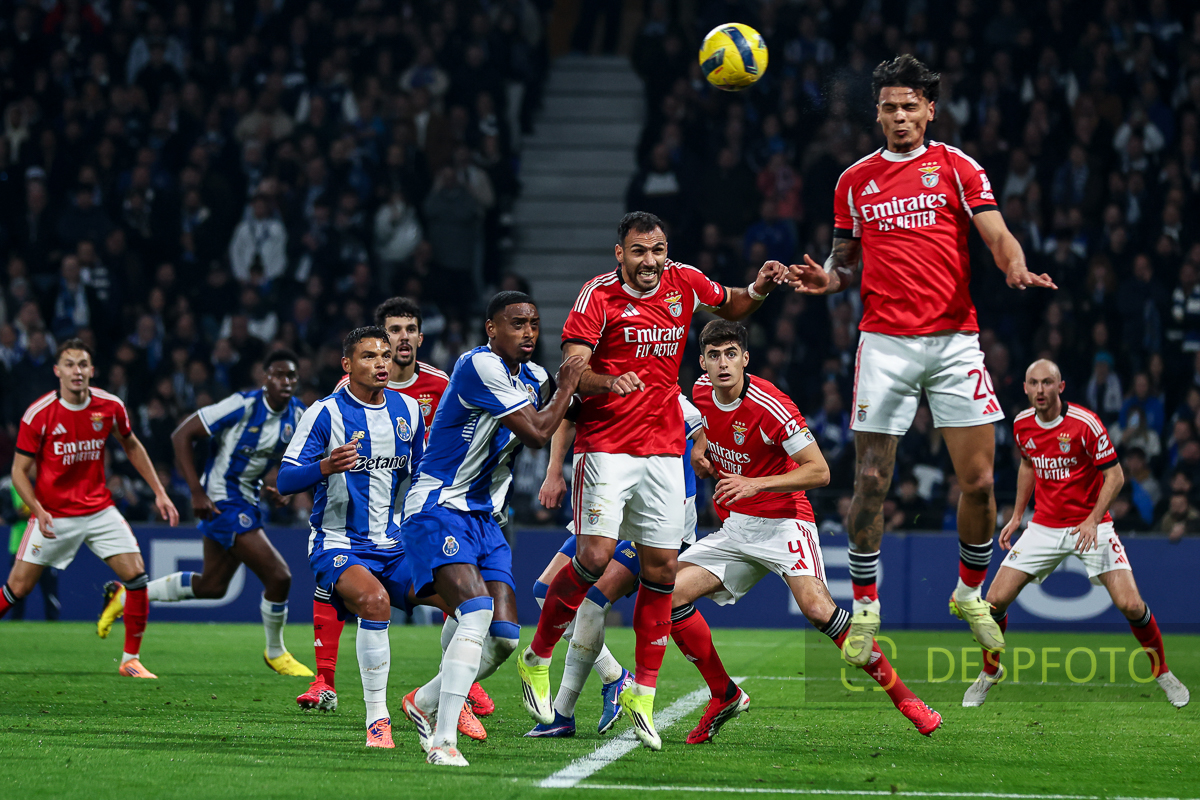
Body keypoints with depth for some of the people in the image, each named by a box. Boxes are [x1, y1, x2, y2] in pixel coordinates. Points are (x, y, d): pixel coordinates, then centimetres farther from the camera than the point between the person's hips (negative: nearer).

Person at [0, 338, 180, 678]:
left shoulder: (110, 407, -5)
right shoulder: (38, 414, -14)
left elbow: (131, 446, 14)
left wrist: (159, 492, 10)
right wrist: (37, 510, -22)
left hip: (99, 509, 2)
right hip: (53, 515, -2)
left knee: (136, 575, -11)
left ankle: (130, 660, 0)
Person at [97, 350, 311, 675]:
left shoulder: (297, 416, -1)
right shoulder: (244, 405, -22)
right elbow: (182, 435, -17)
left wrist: (277, 489, -3)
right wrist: (197, 492, -21)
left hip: (248, 501, 9)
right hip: (223, 502, -9)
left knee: (211, 586, 19)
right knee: (278, 576, -13)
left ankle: (129, 596, 36)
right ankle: (275, 653, 10)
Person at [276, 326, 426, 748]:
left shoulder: (408, 410, 9)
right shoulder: (326, 413, -8)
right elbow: (284, 481, -14)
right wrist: (326, 466, -33)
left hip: (393, 546, 6)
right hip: (337, 544, -6)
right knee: (374, 599, -34)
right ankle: (376, 718, -25)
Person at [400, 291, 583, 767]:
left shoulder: (533, 377, 11)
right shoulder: (480, 366, -17)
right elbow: (536, 433, -18)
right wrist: (567, 384, -4)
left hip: (486, 521, 8)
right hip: (438, 510, -8)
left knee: (504, 637, -2)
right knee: (477, 611, -27)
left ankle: (425, 703, 21)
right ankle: (443, 740, -29)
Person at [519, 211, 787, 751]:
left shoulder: (684, 283, 6)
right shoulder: (599, 295, -9)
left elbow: (731, 308, 27)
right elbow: (572, 370, -17)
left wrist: (757, 291, 5)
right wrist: (608, 382, -38)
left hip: (664, 448, 5)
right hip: (606, 445, -5)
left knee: (661, 569, 1)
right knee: (594, 557, -16)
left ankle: (642, 694, 10)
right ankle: (536, 660, 4)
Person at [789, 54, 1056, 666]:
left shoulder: (957, 168, 5)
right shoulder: (855, 181, 11)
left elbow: (997, 236, -4)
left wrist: (1016, 267, -25)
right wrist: (827, 279, -4)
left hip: (954, 338, -1)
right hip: (884, 341, 1)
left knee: (978, 483, -3)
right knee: (871, 483, -4)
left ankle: (971, 592, 19)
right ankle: (864, 607, 11)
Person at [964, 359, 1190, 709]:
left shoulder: (1085, 423, -17)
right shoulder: (1022, 424, 0)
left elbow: (1115, 475, -14)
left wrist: (1093, 519, -24)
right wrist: (1017, 515, 16)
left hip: (1089, 527, -4)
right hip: (1043, 528, 4)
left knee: (1130, 604, -16)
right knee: (996, 599, -6)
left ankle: (1162, 672, 8)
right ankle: (989, 673, 19)